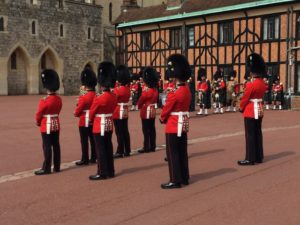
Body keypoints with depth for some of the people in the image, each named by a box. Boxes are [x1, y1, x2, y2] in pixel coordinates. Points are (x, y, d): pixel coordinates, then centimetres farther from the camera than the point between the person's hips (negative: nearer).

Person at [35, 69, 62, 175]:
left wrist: (38, 122, 9)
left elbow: (39, 114, -10)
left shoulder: (44, 101, -20)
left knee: (47, 147, -1)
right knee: (56, 145, 11)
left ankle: (46, 168, 5)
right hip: (56, 124, 7)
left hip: (47, 126, -7)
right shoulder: (59, 99, 2)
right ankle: (57, 167, 18)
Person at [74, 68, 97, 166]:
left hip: (84, 121, -7)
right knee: (93, 139, 12)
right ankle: (93, 158, 19)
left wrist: (76, 114, 8)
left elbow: (78, 111, -11)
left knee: (84, 141, 0)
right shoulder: (95, 95, 4)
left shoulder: (83, 97, -18)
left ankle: (85, 160, 5)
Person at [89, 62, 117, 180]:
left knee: (100, 149, 0)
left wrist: (91, 120, 12)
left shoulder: (99, 99, -20)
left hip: (100, 126, -7)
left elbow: (91, 113, -7)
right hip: (109, 125, 8)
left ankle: (102, 173, 6)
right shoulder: (114, 97, 2)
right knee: (108, 148, 13)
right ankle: (110, 171, 20)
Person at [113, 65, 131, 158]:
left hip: (118, 113, -8)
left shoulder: (118, 89, -17)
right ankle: (127, 151, 18)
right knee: (125, 132, 12)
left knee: (119, 133, -4)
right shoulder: (127, 88, 8)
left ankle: (120, 152, 0)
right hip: (125, 112, 8)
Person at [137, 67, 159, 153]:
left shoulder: (146, 90, -18)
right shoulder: (155, 90, 6)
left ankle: (146, 147, -1)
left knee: (146, 130, -4)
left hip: (146, 111, -8)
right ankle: (152, 146, 15)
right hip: (153, 111, 8)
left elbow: (140, 101, -7)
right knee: (152, 129, 10)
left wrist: (139, 106, 12)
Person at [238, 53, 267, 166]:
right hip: (260, 110, 8)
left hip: (250, 111, -8)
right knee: (258, 133, 13)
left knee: (250, 135, -3)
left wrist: (241, 108, 5)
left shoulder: (251, 85, -20)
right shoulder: (263, 83, 6)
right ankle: (259, 157, 19)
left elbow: (245, 99, -12)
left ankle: (250, 159, 1)